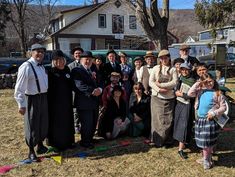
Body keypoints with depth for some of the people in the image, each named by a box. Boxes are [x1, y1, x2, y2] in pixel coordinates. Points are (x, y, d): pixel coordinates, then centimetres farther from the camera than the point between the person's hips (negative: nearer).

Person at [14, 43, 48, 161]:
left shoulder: (41, 66, 10)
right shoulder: (26, 67, -17)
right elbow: (19, 88, -19)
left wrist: (46, 96, 15)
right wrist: (21, 104, -20)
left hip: (44, 97, 8)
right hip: (32, 99, -8)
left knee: (43, 123, 19)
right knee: (32, 125, 5)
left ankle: (40, 145, 39)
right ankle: (31, 151, 21)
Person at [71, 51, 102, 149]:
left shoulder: (93, 71, 19)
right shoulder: (76, 70, -7)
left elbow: (98, 84, 13)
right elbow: (80, 85, -20)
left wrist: (99, 89, -10)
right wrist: (92, 91, -25)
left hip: (94, 101, 7)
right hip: (84, 102, -7)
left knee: (93, 123, 15)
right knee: (87, 124, 0)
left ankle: (90, 139, 34)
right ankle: (85, 142, 20)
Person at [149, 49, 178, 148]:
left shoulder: (172, 70, 5)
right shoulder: (155, 68, 6)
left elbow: (174, 82, -8)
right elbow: (151, 82, -1)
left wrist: (160, 84, -12)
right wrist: (159, 90, -15)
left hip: (169, 98, 0)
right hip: (157, 97, 0)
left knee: (168, 119, 2)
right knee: (157, 118, 2)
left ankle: (167, 140, 15)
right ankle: (157, 140, 12)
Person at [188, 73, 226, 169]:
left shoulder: (217, 93, -5)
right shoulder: (200, 91, 5)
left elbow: (223, 107, -4)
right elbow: (189, 93, -6)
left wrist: (214, 113, -18)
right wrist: (197, 84, -7)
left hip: (211, 120, -4)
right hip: (200, 119, 4)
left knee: (209, 142, 3)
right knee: (202, 141, 14)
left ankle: (207, 160, 22)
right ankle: (206, 158, 32)